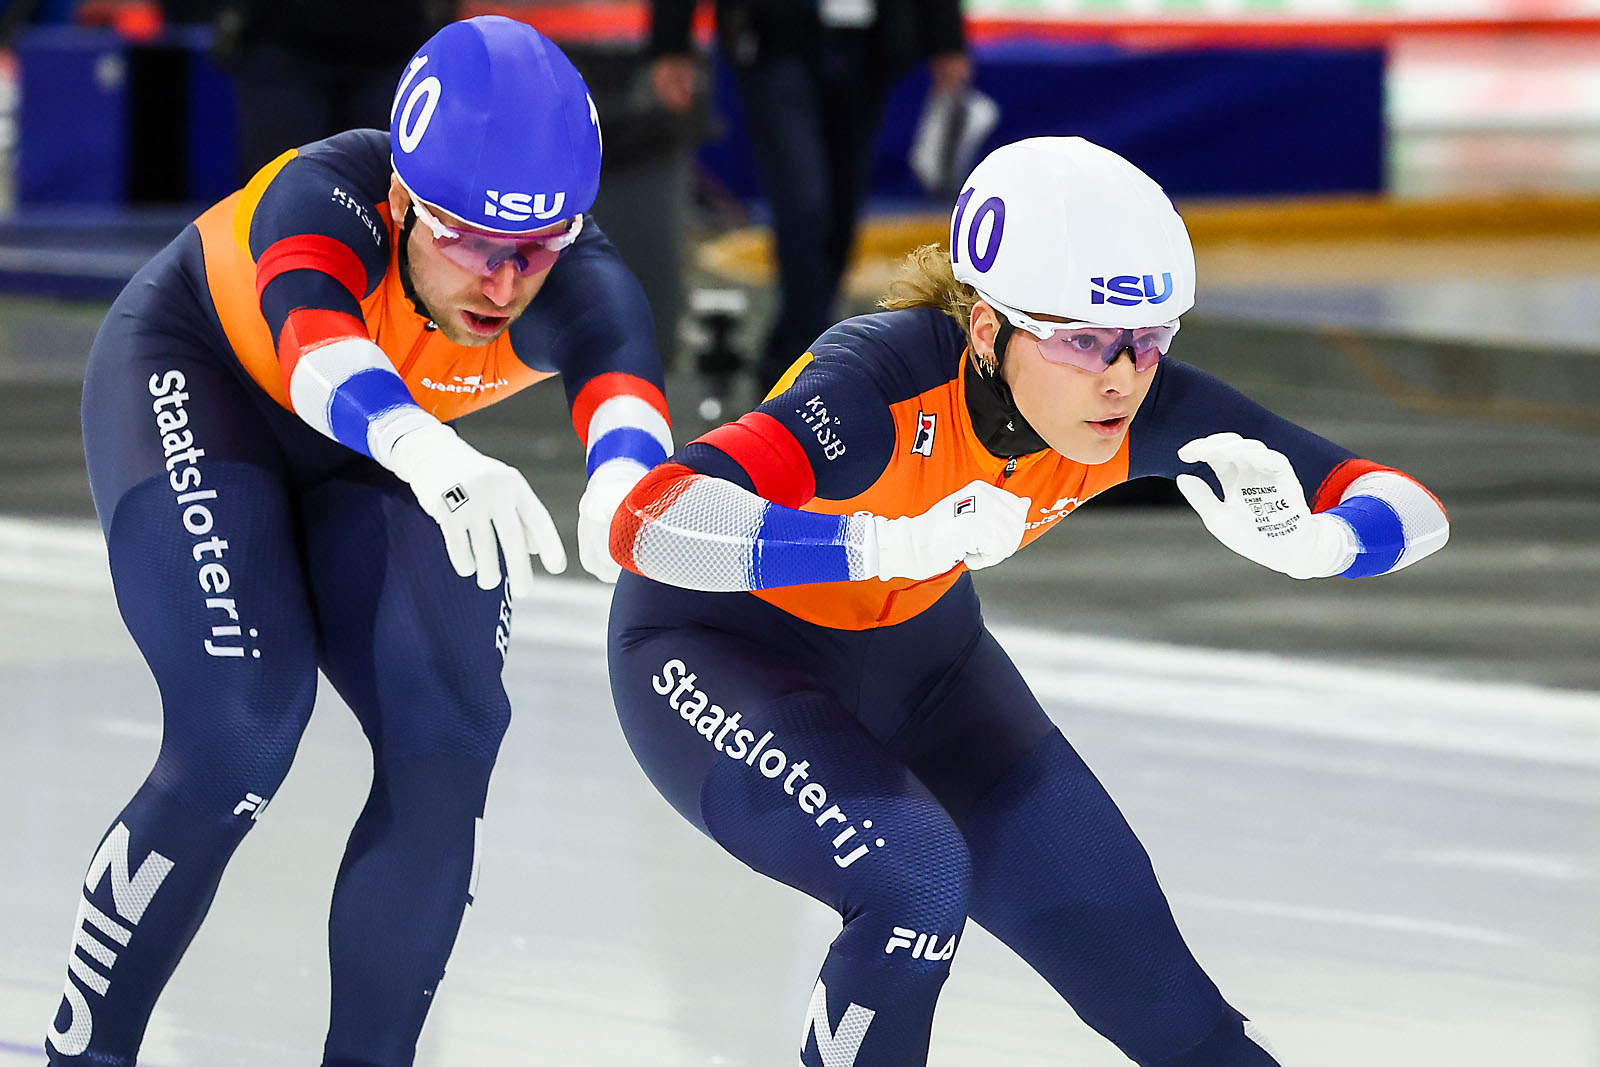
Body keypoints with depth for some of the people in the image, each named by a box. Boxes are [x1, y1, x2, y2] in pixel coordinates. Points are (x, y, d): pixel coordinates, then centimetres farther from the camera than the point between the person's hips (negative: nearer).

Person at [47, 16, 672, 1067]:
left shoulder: (576, 285, -31)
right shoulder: (323, 201, -39)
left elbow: (619, 376, -52)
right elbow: (317, 342, -59)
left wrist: (623, 472, -77)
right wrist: (429, 449, -82)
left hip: (376, 454, 4)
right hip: (194, 383, -4)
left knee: (445, 747, -11)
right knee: (240, 739, -21)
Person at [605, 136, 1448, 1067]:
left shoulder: (1141, 409, -22)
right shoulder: (890, 381, -37)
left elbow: (1411, 513, -18)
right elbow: (647, 524, -51)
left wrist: (1303, 543, -41)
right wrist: (900, 542, -61)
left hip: (918, 657, 5)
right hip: (719, 653, -5)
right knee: (918, 881, -31)